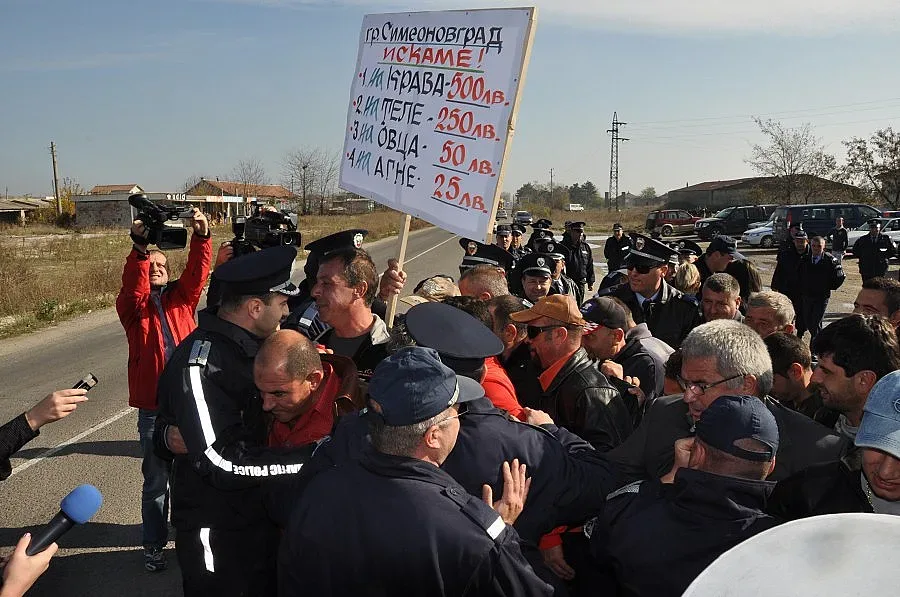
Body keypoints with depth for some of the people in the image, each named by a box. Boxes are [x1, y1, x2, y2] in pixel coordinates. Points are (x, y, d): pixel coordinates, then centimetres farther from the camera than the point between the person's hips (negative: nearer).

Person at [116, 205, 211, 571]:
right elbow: (133, 287, -19)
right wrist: (139, 249, -34)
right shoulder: (132, 305, 4)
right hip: (153, 407, -2)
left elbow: (197, 274, -8)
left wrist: (201, 237, -25)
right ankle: (153, 544, 26)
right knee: (155, 480, 10)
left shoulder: (181, 298, 10)